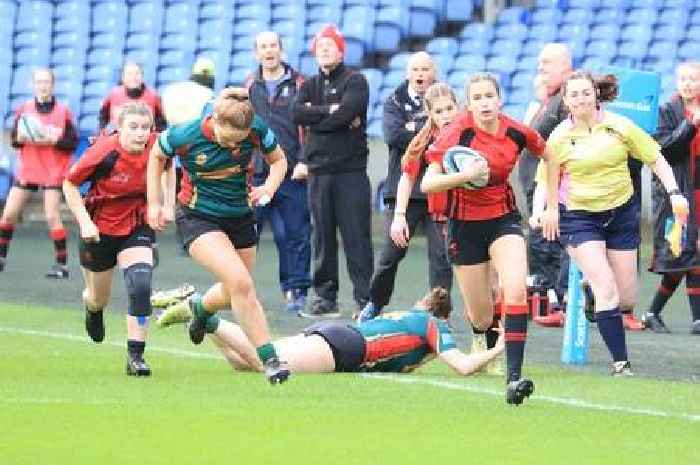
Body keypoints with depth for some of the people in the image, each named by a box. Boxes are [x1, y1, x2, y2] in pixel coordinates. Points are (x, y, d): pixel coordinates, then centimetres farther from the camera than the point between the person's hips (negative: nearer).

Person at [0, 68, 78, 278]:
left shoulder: (63, 111, -5)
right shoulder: (24, 109, 5)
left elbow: (73, 142, -5)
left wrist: (54, 140, -19)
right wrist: (21, 139, -13)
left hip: (53, 172, -4)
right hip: (27, 170, 4)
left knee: (52, 217, -12)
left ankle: (61, 264, -4)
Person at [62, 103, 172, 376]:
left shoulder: (155, 147, -17)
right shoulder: (104, 152, -26)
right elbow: (70, 184, -12)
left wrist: (166, 205, 0)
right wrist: (84, 221, -20)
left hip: (137, 227, 1)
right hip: (100, 229, -1)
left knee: (141, 286, -23)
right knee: (99, 299, 16)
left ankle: (136, 356, -14)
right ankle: (92, 308, 57)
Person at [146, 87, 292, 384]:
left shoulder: (257, 130, -18)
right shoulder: (185, 136, -24)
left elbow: (278, 160, 1)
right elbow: (157, 155, -2)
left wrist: (269, 188, -19)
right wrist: (154, 203, 0)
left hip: (241, 218, 4)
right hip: (198, 218, -4)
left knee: (236, 295, 15)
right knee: (240, 283, -24)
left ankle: (201, 306, 52)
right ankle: (269, 358, -17)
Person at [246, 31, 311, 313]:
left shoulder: (298, 84, 3)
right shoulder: (249, 86, 14)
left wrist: (304, 161, -10)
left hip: (292, 174, -3)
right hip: (256, 171, 3)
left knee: (296, 234, 0)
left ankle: (296, 290, 6)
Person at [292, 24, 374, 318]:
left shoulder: (355, 82, 2)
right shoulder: (310, 86, 17)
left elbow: (347, 112, -16)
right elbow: (298, 114, -2)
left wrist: (314, 117, -6)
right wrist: (329, 111, -11)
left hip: (351, 170, -5)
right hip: (318, 171, 5)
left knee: (356, 236, -5)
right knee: (322, 236, 6)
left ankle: (365, 298, -5)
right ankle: (326, 298, 11)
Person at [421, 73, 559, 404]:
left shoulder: (516, 133, -9)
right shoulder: (458, 133, -16)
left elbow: (548, 155, 12)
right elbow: (427, 184, -19)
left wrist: (551, 206, 12)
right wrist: (465, 175, -33)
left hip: (503, 219, 1)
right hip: (465, 224, -1)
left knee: (516, 290, -25)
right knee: (481, 317, 6)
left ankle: (514, 376, -27)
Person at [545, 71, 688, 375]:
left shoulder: (619, 127, -4)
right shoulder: (559, 138, -7)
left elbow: (656, 159, 3)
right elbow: (545, 182, 0)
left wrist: (674, 193, -9)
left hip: (622, 213, 3)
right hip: (580, 216, -3)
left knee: (626, 300, 4)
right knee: (607, 290, -17)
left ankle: (589, 286, 38)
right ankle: (620, 363, -12)